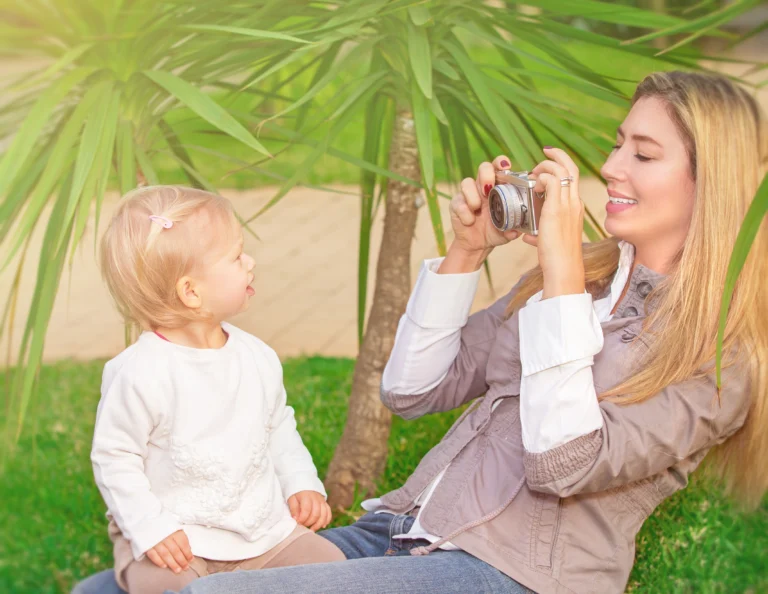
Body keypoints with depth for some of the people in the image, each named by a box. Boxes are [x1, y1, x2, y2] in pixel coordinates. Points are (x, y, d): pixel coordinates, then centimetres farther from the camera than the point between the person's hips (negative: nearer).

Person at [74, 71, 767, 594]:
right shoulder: (580, 275, 15)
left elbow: (565, 465, -19)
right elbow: (411, 392, 13)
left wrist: (561, 265, -17)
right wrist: (467, 251, 2)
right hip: (395, 536, 7)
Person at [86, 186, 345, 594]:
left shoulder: (258, 357, 1)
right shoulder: (139, 374, -18)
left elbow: (279, 427, 17)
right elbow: (114, 458, -11)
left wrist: (302, 484, 6)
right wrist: (150, 528, -18)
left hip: (263, 526, 5)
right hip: (174, 540, -5)